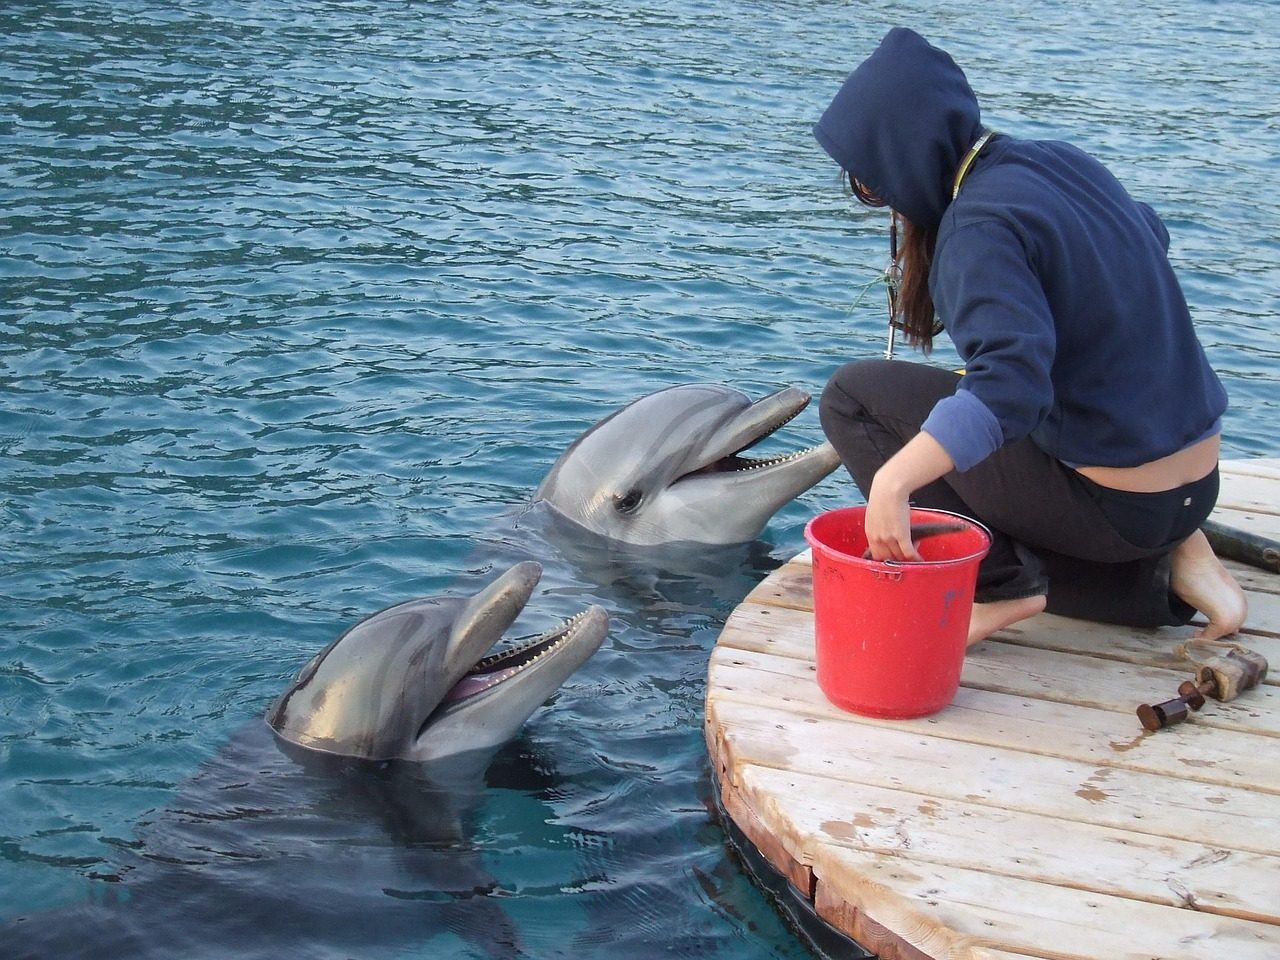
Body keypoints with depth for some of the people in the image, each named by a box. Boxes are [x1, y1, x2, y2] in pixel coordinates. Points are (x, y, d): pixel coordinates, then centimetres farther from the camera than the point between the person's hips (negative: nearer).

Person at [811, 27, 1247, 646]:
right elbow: (1150, 237, 25)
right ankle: (1164, 569, 11)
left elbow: (1009, 383, -35)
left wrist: (894, 481, -44)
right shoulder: (1060, 161, 4)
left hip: (1112, 506, -9)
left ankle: (1000, 584, -7)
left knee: (853, 396, -3)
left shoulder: (981, 225, -20)